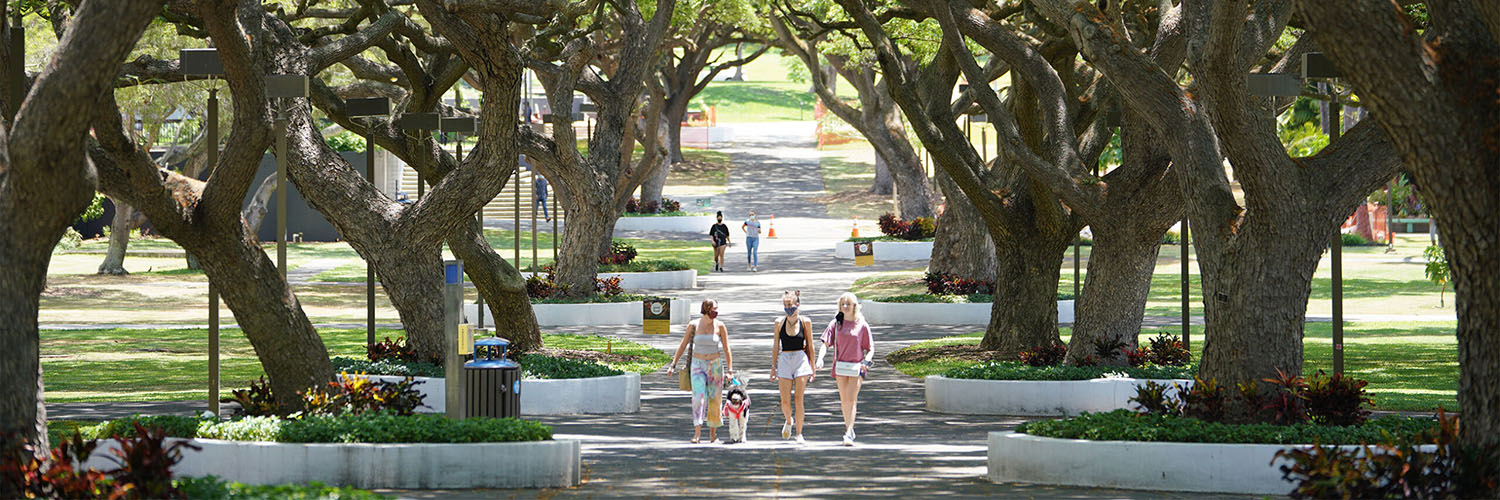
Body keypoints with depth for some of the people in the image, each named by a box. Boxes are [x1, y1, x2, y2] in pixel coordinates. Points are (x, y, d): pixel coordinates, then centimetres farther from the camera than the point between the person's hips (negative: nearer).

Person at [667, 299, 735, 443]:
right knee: (699, 397, -16)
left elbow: (726, 349, 3)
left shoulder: (719, 326, -1)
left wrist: (730, 369, -2)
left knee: (714, 399, 4)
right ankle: (697, 431, -20)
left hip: (715, 366, 1)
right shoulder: (693, 326, -2)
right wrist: (673, 364, 0)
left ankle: (713, 430, 22)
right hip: (698, 365, -1)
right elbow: (682, 346, 5)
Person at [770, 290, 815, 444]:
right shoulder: (779, 323, 3)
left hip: (801, 360, -1)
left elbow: (809, 345, 6)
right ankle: (789, 421, 32)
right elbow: (775, 346, 8)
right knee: (785, 401, -1)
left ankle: (799, 434, 2)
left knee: (798, 399, -6)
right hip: (785, 360, 1)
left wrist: (812, 367, 7)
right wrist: (773, 367, 7)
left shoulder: (805, 322, 0)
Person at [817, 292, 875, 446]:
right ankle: (849, 428, 27)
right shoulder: (836, 323, 4)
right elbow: (825, 343, -1)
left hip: (856, 367, -3)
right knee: (844, 400, 10)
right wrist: (820, 358, -18)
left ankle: (849, 434, -16)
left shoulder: (862, 325, -1)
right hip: (840, 366, 3)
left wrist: (866, 361, -15)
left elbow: (870, 348, 4)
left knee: (851, 400, -11)